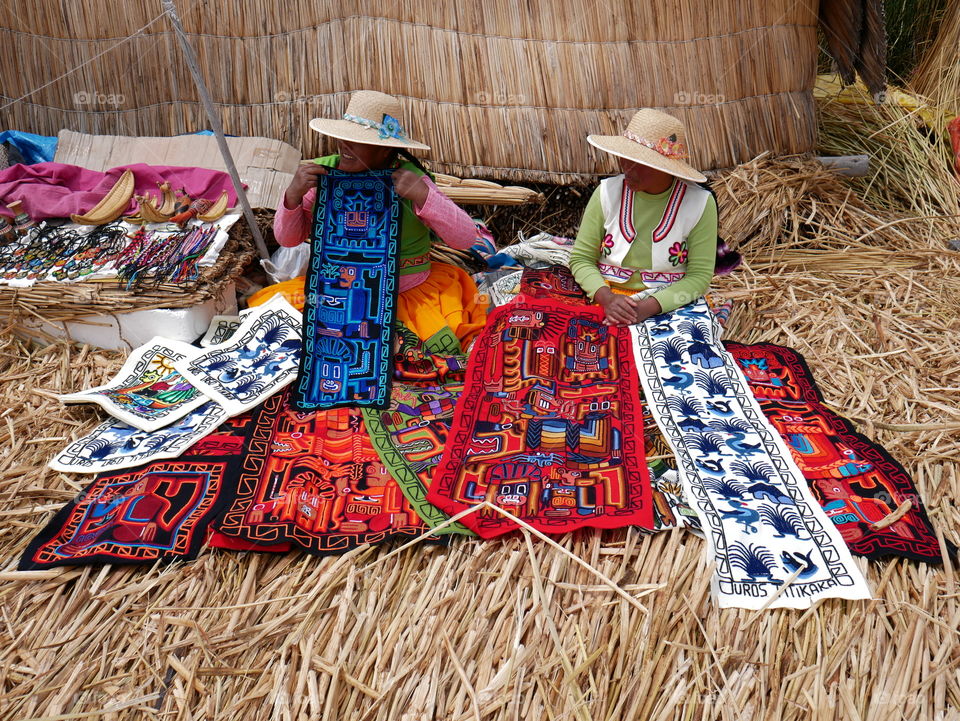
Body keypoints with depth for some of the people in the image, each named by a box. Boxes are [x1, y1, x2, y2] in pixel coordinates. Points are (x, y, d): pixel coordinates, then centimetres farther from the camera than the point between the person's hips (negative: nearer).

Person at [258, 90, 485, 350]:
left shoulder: (409, 179, -11)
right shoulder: (322, 172, -4)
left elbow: (466, 238, -15)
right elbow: (287, 238, 4)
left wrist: (423, 195, -26)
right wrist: (294, 193, -14)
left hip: (409, 293, -2)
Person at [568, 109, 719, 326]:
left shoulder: (699, 203, -5)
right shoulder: (607, 193, -2)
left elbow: (700, 275, -5)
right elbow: (581, 258, 2)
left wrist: (648, 307, -19)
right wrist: (607, 298, -16)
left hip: (668, 306, -2)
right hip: (606, 300, 2)